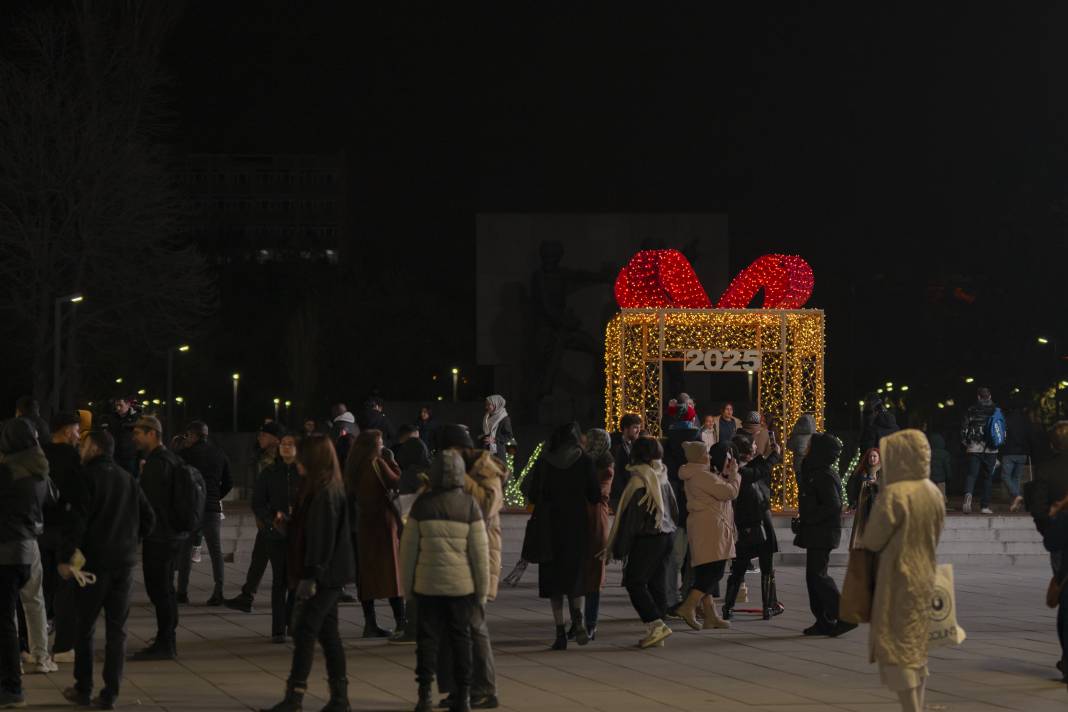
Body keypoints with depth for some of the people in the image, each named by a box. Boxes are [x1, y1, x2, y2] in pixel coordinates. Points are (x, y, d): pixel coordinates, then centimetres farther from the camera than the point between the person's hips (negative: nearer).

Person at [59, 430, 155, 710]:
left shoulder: (88, 476, -8)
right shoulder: (127, 479, 10)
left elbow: (77, 519, -16)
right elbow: (148, 518, 12)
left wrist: (66, 557, -12)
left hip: (94, 561, -4)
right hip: (124, 562, 4)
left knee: (85, 627, 7)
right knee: (116, 629, 6)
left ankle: (83, 689, 10)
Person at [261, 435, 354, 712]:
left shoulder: (324, 494, -17)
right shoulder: (332, 489, 14)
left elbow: (322, 538, -21)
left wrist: (310, 575, -22)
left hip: (323, 575, -10)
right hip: (330, 575, 10)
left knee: (304, 632, -8)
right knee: (328, 632, 12)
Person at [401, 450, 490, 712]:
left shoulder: (422, 504, -4)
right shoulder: (469, 504, -6)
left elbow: (408, 547, 0)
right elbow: (480, 550, -5)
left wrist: (407, 583, 10)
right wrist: (482, 591, 3)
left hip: (427, 583, 0)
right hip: (461, 583, 0)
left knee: (428, 637, 7)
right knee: (461, 637, 10)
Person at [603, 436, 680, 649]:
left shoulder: (639, 480, -14)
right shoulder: (663, 479, 10)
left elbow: (631, 516, -15)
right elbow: (674, 511, 18)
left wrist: (618, 548, -10)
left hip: (646, 538, -8)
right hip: (665, 536, 8)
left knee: (634, 583, -4)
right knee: (657, 584, 9)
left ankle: (657, 625, -15)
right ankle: (655, 632, 9)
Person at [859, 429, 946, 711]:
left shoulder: (894, 494, -22)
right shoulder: (933, 492, 1)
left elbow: (872, 541, -13)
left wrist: (862, 538, 7)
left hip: (898, 581, -8)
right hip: (924, 577, 8)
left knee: (898, 649, -2)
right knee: (918, 647, 16)